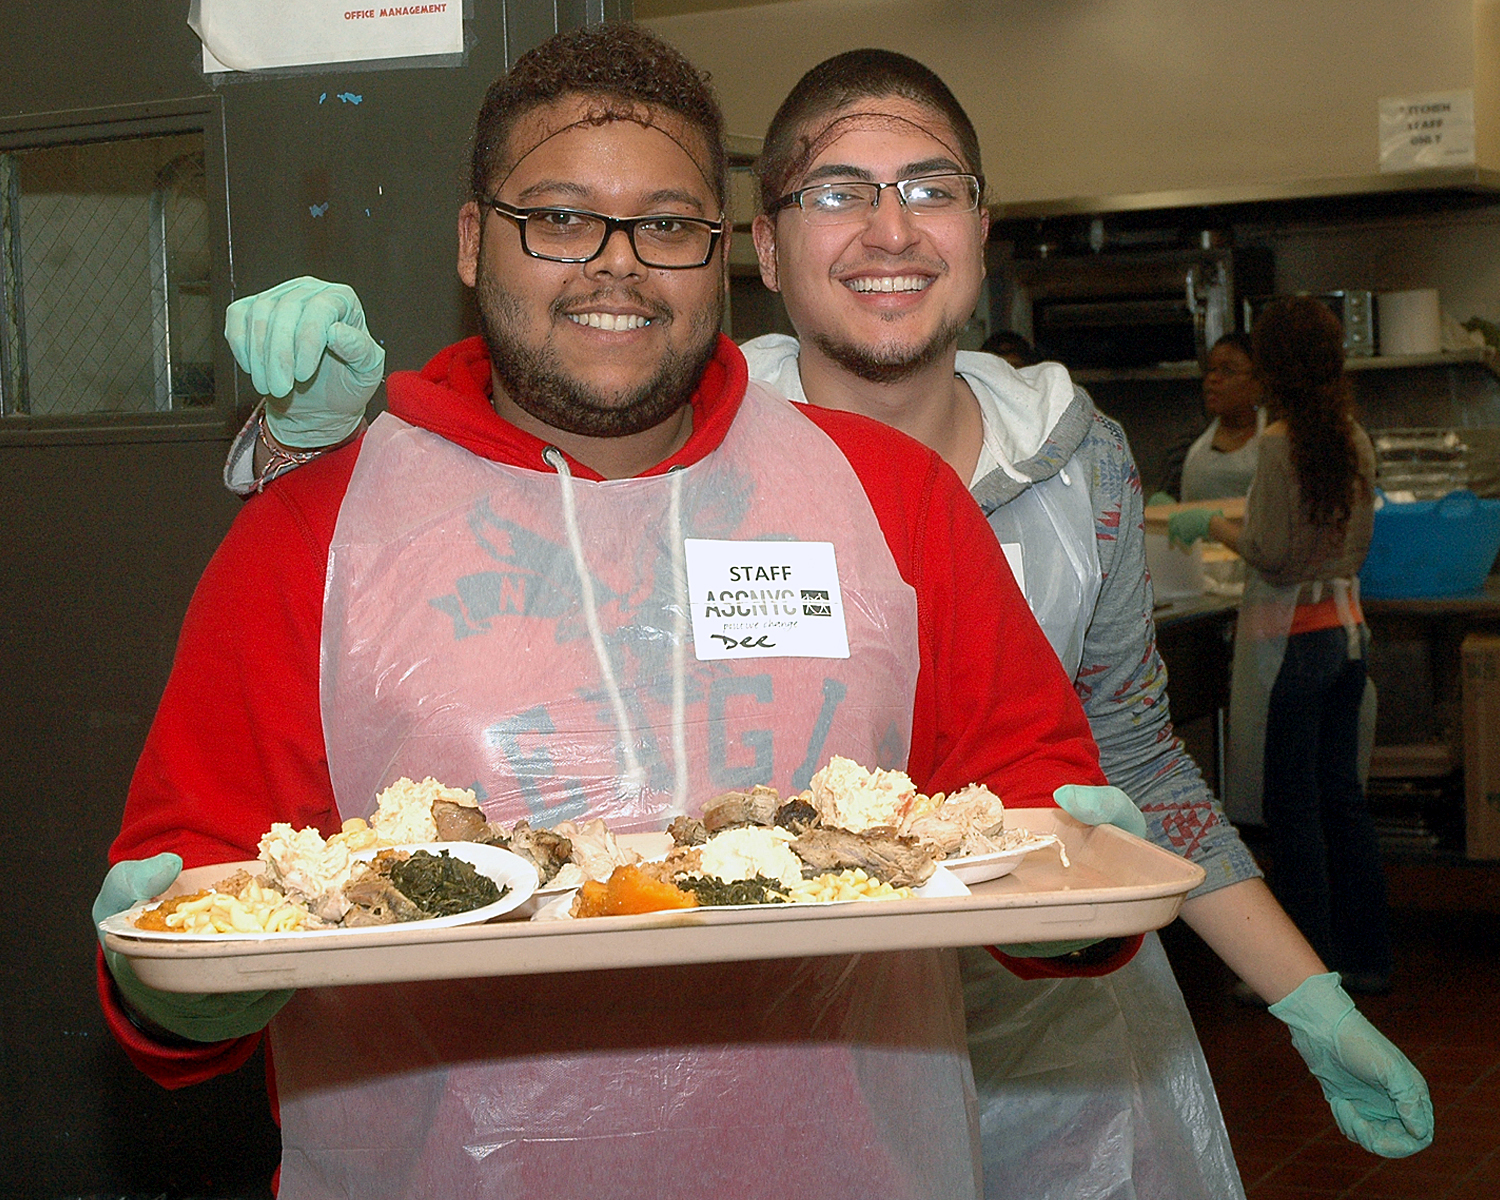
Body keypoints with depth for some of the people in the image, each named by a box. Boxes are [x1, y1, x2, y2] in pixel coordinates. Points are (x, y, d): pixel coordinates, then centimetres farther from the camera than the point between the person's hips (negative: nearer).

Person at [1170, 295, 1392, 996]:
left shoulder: (1280, 442, -15)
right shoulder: (1355, 440, 7)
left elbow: (1273, 557, -17)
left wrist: (1212, 526, -2)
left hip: (1291, 640, -8)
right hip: (1347, 629, 8)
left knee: (1293, 808, -1)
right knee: (1342, 798, 15)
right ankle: (1365, 957, 22)